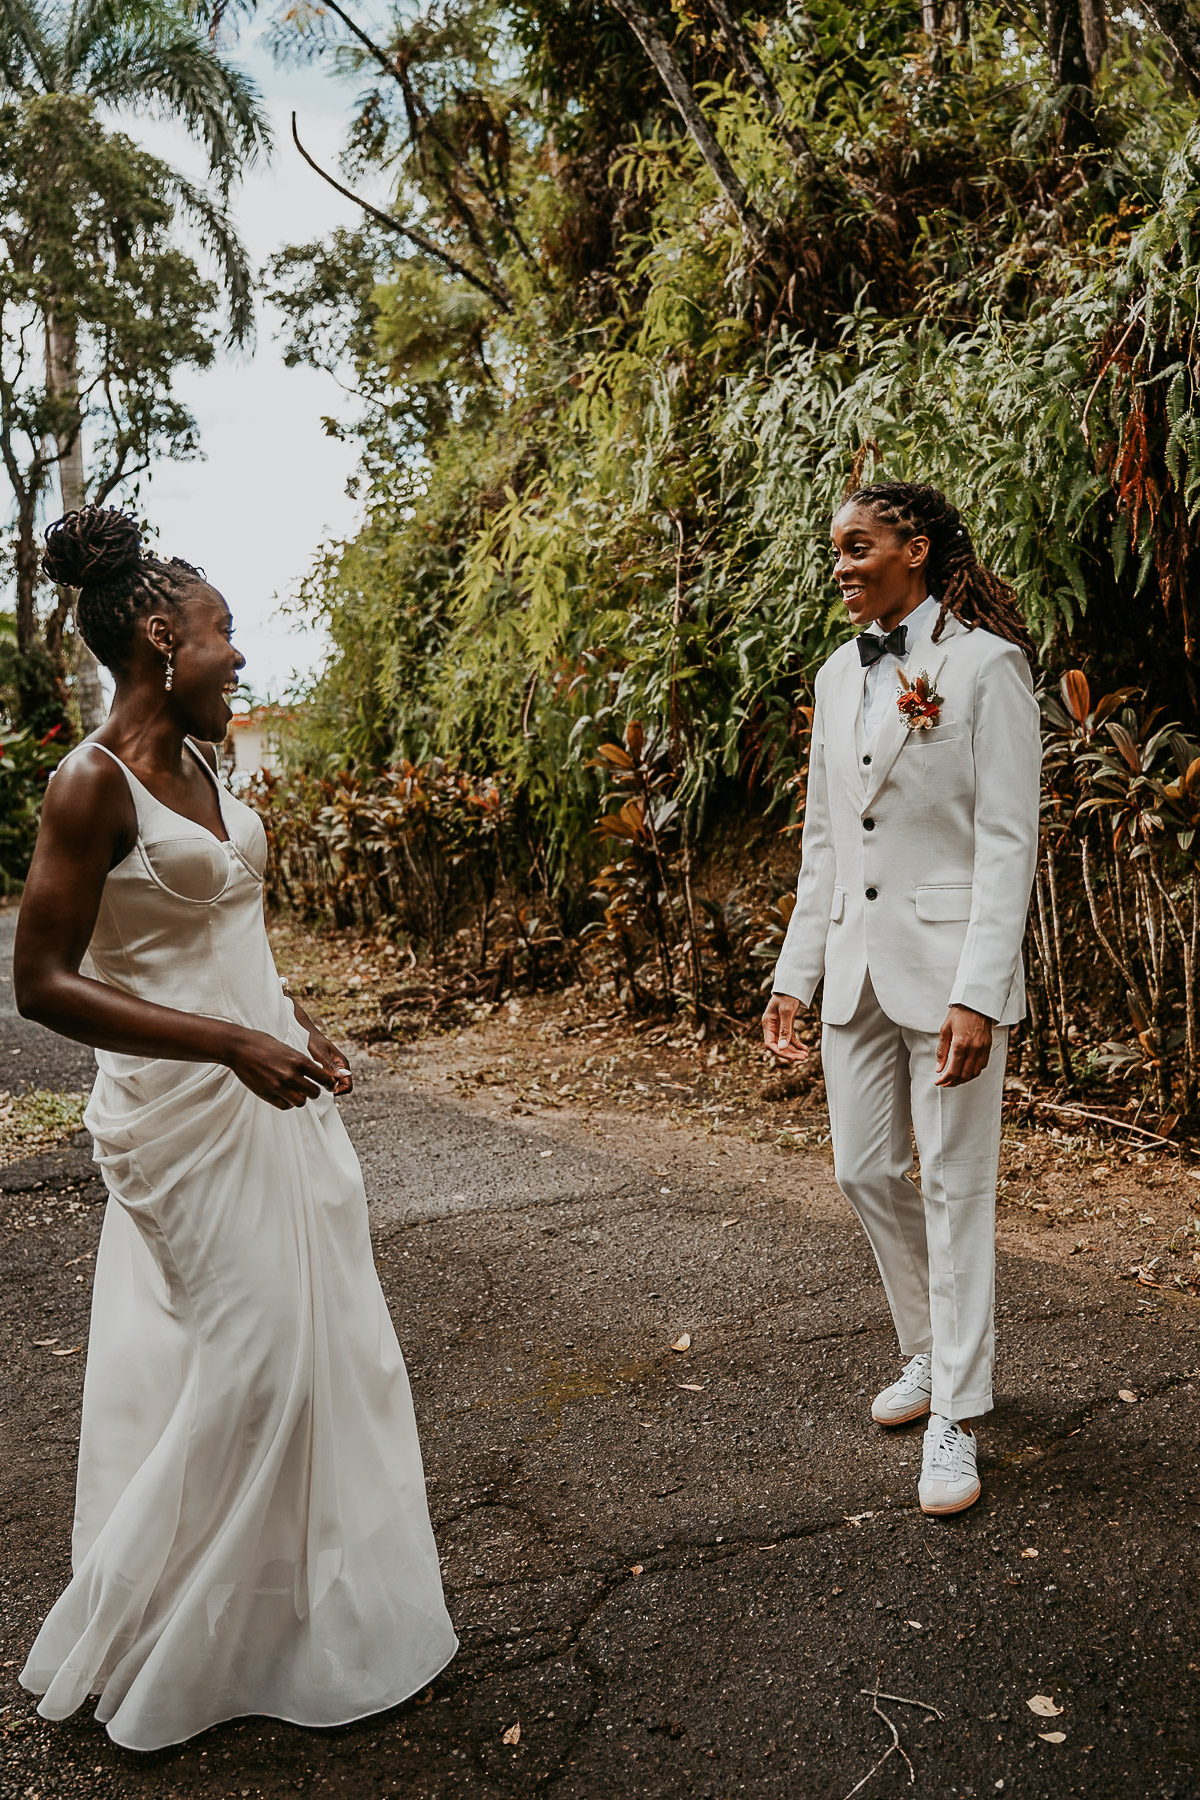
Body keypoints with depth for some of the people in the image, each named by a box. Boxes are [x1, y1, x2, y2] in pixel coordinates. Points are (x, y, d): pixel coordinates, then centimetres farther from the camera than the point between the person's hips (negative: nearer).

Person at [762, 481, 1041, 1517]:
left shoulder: (986, 665, -8)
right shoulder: (839, 674, 12)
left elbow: (1008, 842, -13)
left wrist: (977, 996, -20)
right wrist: (794, 972, 11)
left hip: (948, 961, -6)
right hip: (855, 962, 7)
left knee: (955, 1187, 2)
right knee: (866, 1172, 13)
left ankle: (955, 1417, 15)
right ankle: (930, 1353, 34)